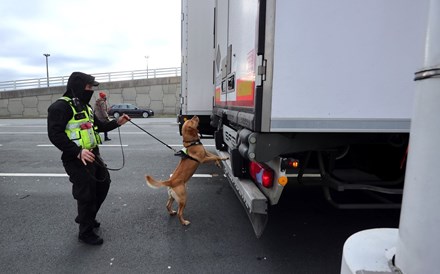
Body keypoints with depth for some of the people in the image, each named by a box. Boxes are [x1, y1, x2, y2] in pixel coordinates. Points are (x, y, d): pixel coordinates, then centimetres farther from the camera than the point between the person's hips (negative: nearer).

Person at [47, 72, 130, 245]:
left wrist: (117, 123, 10)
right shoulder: (61, 106, -15)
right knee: (86, 194, -1)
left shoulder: (84, 106, 15)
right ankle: (85, 232, 20)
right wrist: (78, 152, -31)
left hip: (93, 155, 10)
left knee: (103, 184, 20)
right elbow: (55, 134, -23)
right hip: (77, 159, -10)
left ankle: (87, 217, 40)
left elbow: (98, 126, 23)